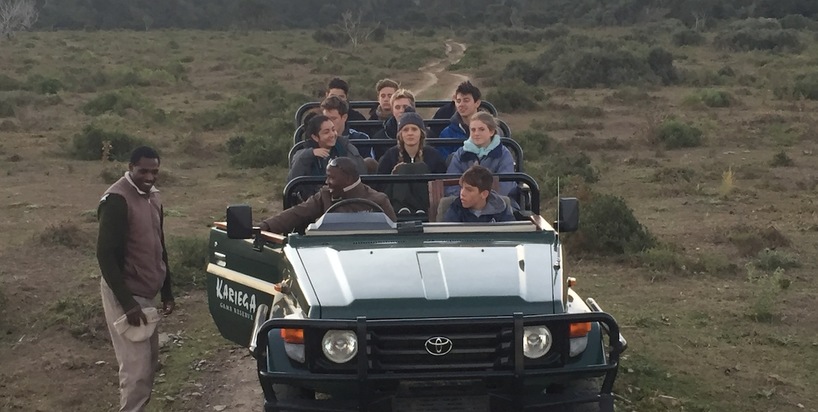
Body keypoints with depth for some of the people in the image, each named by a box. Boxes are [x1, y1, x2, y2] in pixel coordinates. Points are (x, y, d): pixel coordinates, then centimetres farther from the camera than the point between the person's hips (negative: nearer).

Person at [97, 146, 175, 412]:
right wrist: (127, 302, -24)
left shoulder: (153, 196, 9)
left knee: (150, 361, 14)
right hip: (125, 294, -9)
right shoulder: (117, 200, -19)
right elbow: (106, 255, -21)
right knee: (137, 366, -9)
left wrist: (167, 291, 18)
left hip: (145, 293, 9)